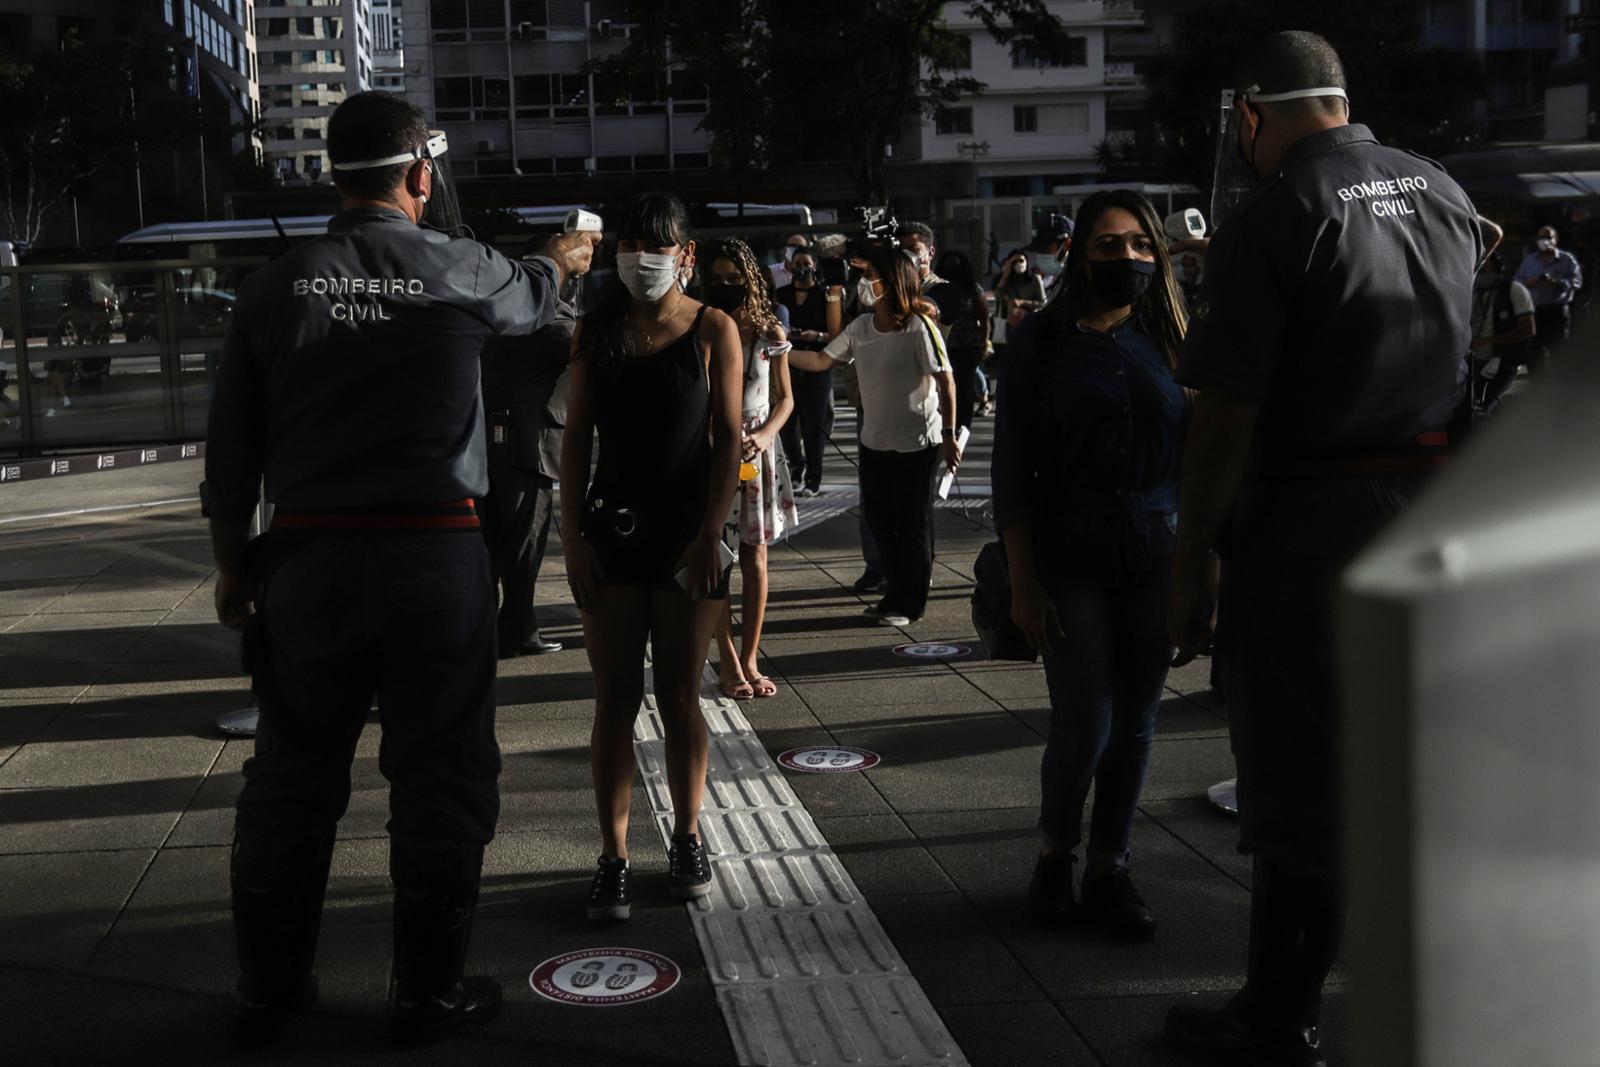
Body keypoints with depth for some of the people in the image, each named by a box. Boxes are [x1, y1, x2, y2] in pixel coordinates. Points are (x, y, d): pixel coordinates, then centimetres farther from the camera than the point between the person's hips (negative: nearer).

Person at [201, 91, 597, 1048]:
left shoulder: (275, 288, 0)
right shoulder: (461, 272, -3)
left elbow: (231, 450, 2)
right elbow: (531, 297, 21)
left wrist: (232, 564, 14)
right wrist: (564, 258, 44)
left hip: (308, 560, 2)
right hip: (435, 556, -2)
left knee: (292, 778, 14)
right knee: (440, 779, 10)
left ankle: (269, 990, 26)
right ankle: (430, 991, 19)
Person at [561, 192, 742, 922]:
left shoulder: (712, 330, 0)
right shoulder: (596, 332, 6)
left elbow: (728, 438, -3)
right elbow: (577, 437, 5)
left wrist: (710, 535, -10)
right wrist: (572, 537, -2)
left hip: (688, 532, -1)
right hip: (613, 530, 2)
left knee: (679, 697, 6)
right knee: (616, 698, 2)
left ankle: (687, 841, 22)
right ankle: (613, 856, 7)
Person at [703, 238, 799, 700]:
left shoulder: (770, 333, 3)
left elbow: (785, 398, 8)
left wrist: (765, 434, -10)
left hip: (758, 452, 2)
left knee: (754, 555, 4)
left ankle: (750, 660, 12)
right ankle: (729, 663, 5)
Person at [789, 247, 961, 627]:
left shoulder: (919, 327, -17)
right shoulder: (861, 327, 2)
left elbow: (946, 382, -15)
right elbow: (820, 360, 6)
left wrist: (949, 435, -14)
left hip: (916, 443, -7)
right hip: (874, 440, 7)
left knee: (912, 525, 4)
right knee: (879, 521, 15)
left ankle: (908, 603, 18)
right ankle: (894, 594, 31)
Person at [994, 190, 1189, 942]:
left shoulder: (1167, 338, 7)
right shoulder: (1041, 342, 0)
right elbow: (1013, 468, -1)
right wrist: (1022, 582, -7)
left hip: (1157, 557, 3)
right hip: (1071, 560, -2)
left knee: (1135, 724, 7)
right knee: (1084, 726, -5)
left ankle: (1109, 871, 22)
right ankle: (1055, 857, 20)